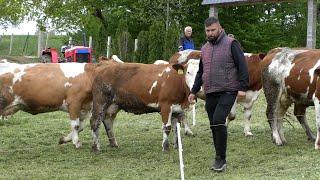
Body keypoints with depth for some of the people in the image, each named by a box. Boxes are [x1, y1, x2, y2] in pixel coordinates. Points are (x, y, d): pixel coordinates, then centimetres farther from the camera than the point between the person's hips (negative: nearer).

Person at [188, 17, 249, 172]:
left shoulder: (231, 44, -3)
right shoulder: (205, 48, 16)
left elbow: (242, 66, -8)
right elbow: (200, 72, 25)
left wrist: (243, 87, -15)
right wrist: (194, 91, 19)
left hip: (227, 92, -7)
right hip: (210, 94, 7)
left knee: (218, 120, -21)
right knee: (214, 126, 6)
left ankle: (220, 159, -13)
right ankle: (220, 160, 14)